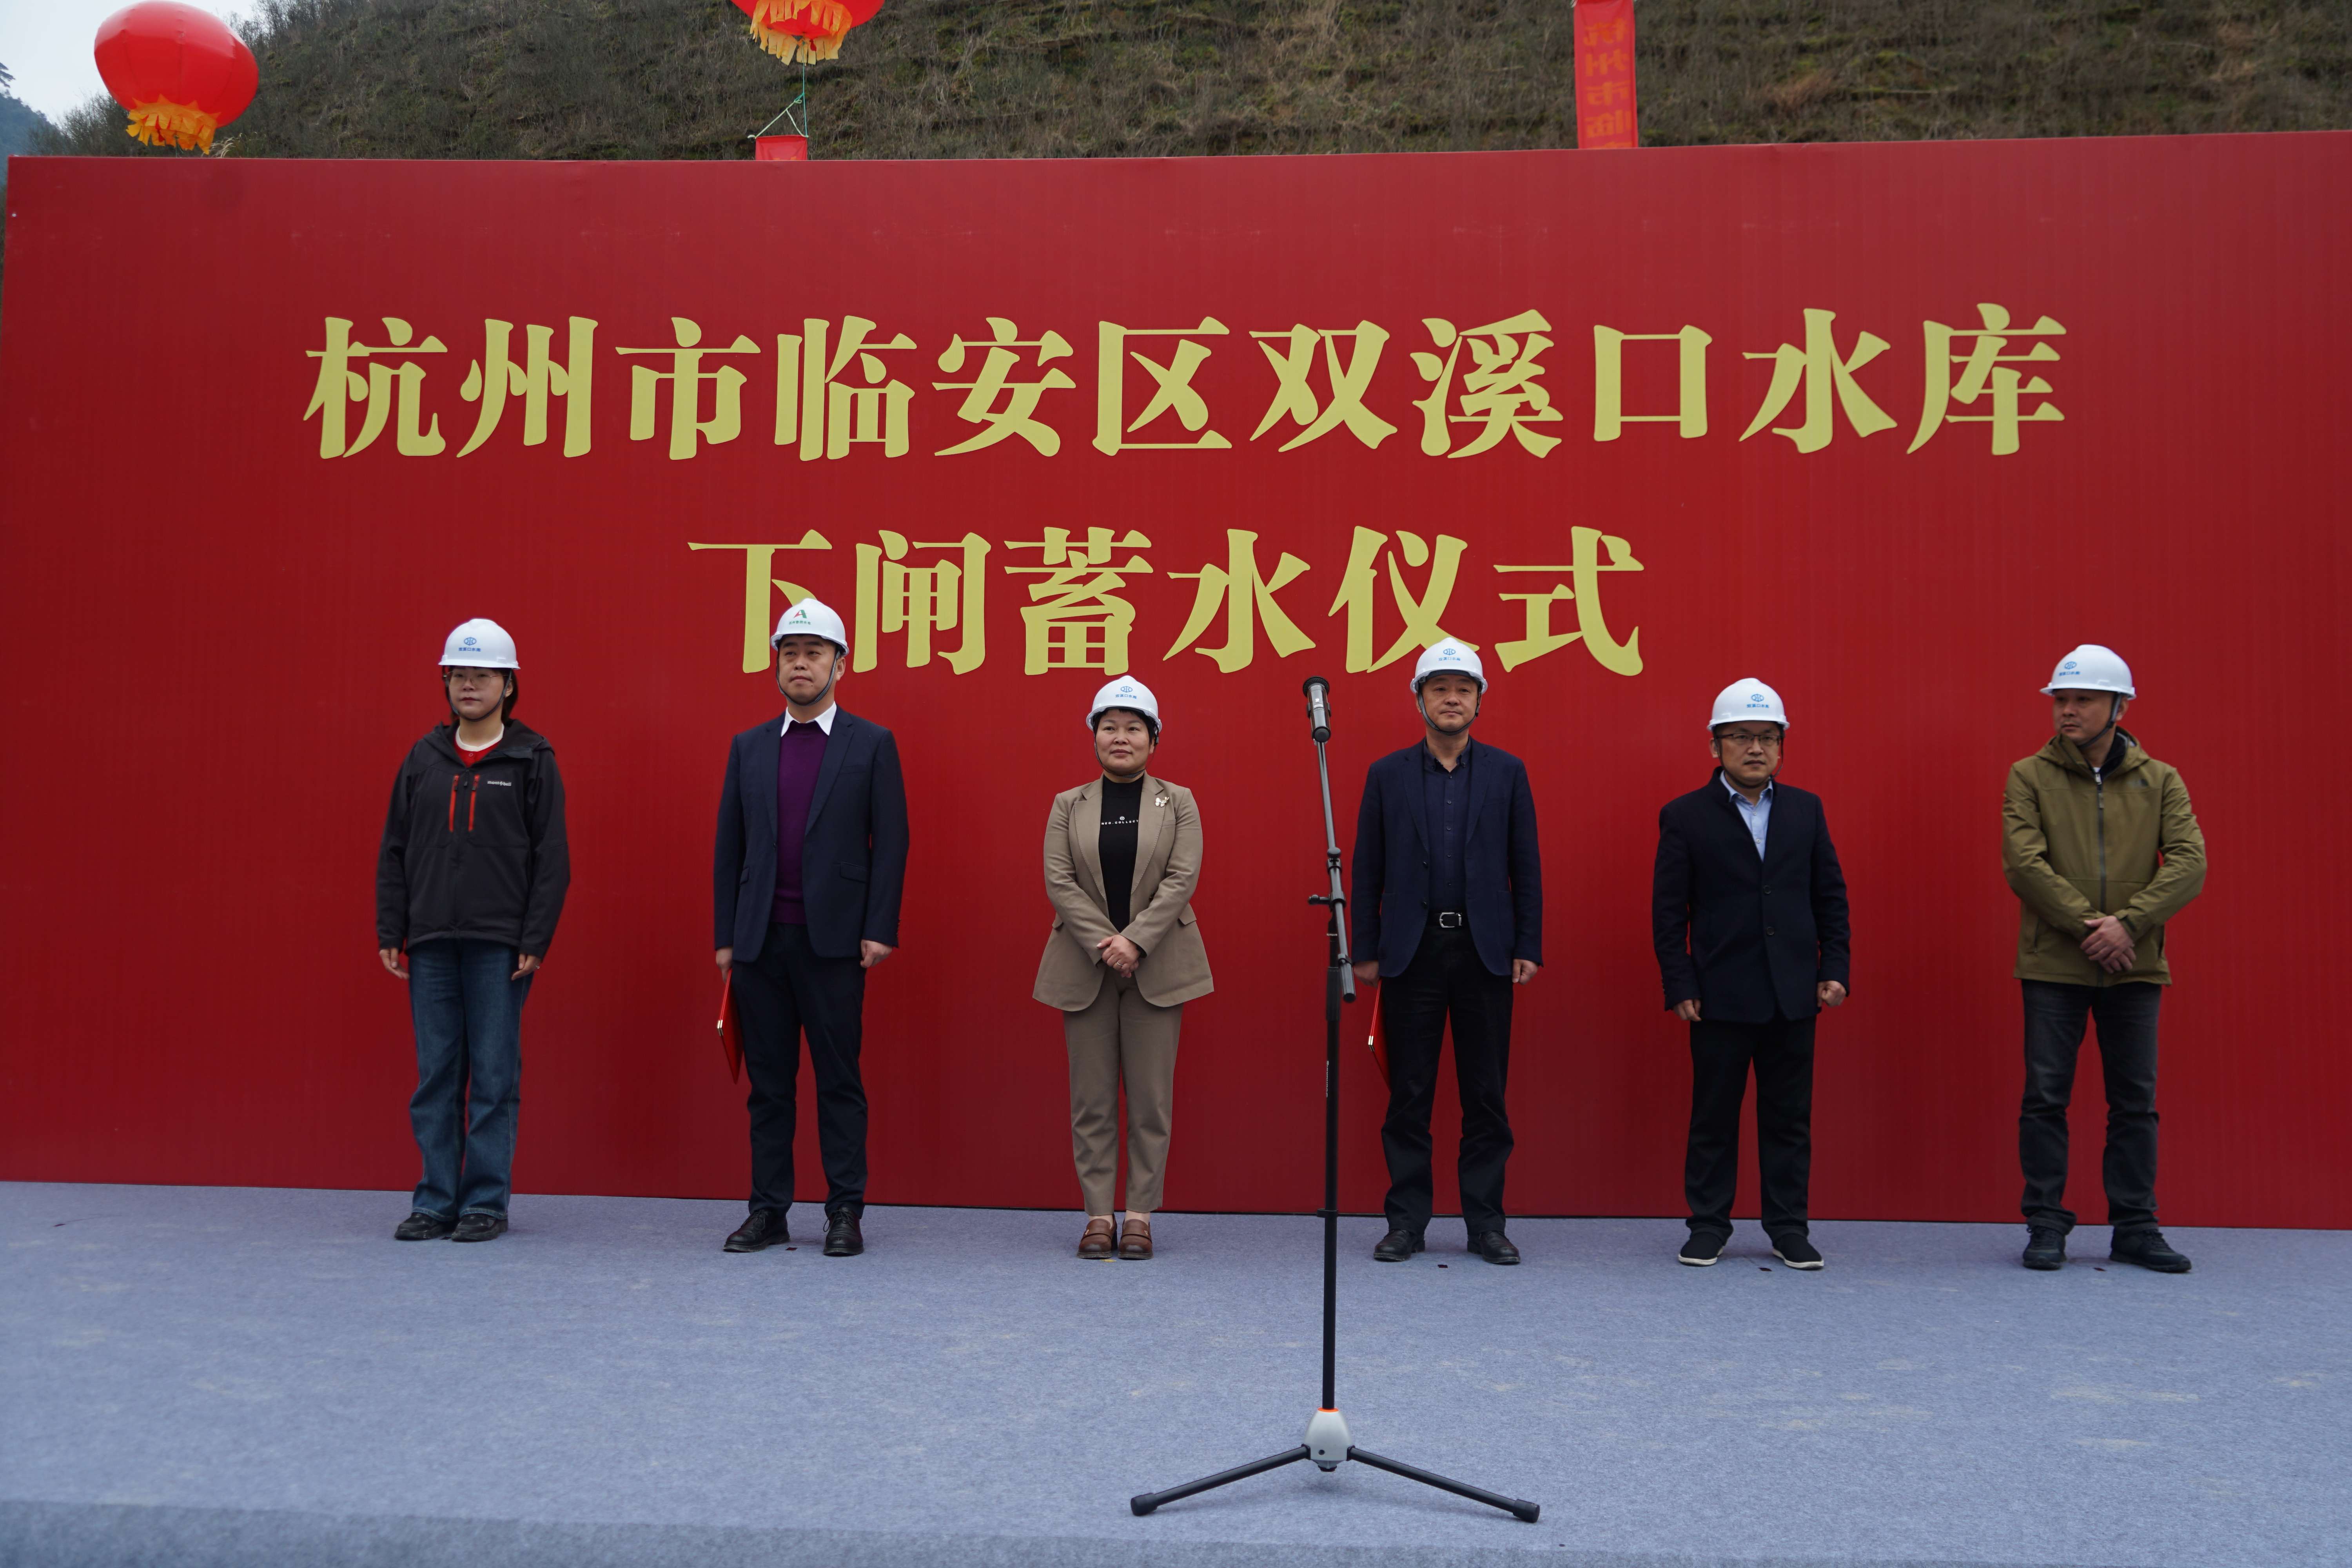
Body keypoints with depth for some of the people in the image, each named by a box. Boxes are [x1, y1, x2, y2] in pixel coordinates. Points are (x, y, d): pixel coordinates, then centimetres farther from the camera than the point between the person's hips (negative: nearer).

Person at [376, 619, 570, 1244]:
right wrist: (390, 932, 5)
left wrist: (535, 941, -10)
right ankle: (436, 1202, 15)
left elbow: (552, 859, -3)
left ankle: (487, 1203, 9)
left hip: (499, 947, -4)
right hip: (431, 945, 4)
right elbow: (394, 852, 13)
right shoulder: (424, 758, 11)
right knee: (436, 1075, 7)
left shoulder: (533, 760, 0)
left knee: (494, 1076, 1)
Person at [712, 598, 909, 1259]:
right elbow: (729, 848, 12)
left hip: (834, 940, -3)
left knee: (839, 1080, 1)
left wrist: (879, 930, -8)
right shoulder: (748, 747, 12)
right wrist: (725, 935, 7)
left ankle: (846, 1212, 8)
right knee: (768, 1081, 8)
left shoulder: (872, 744, 3)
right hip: (761, 939, 3)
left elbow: (891, 843, -1)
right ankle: (768, 1210, 15)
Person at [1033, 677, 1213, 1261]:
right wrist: (1103, 944, -13)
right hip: (1085, 969, 1)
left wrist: (1134, 940, -16)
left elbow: (1183, 878, -6)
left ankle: (1141, 1215, 9)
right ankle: (1098, 1214, 11)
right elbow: (1059, 881, -2)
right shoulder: (1068, 805, 7)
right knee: (1092, 1099, 3)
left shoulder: (1178, 802, 5)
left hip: (1157, 967, -1)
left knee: (1151, 1098, 1)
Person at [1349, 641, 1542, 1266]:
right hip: (1412, 951, 0)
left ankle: (1485, 1222, 14)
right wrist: (1366, 951, 0)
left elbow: (1526, 867, 5)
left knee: (1486, 1096, 5)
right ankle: (1406, 1222, 13)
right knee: (1409, 1096, 4)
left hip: (1485, 951, 0)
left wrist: (1529, 948, -1)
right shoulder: (1387, 775, 6)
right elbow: (1368, 870, 5)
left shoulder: (1507, 772, 6)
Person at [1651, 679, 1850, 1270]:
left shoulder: (1806, 809, 9)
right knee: (1714, 1116, 4)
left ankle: (1789, 1227, 18)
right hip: (1720, 995, -3)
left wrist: (1835, 969, 3)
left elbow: (1830, 895, 11)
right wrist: (1680, 988, -7)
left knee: (1789, 1117, 8)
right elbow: (1669, 911, -2)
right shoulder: (1685, 816, -1)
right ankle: (1709, 1225, 15)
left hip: (1793, 994, 3)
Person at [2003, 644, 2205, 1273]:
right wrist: (2086, 925, -16)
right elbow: (2023, 863, -10)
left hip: (2134, 965, 2)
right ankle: (2046, 1226, 10)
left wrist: (2128, 922, -17)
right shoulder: (2030, 777, 1)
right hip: (2053, 964, -2)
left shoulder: (2160, 781, 5)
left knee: (2136, 1101, 8)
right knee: (2046, 1097, 1)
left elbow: (2189, 863, -5)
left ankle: (2135, 1227, 18)